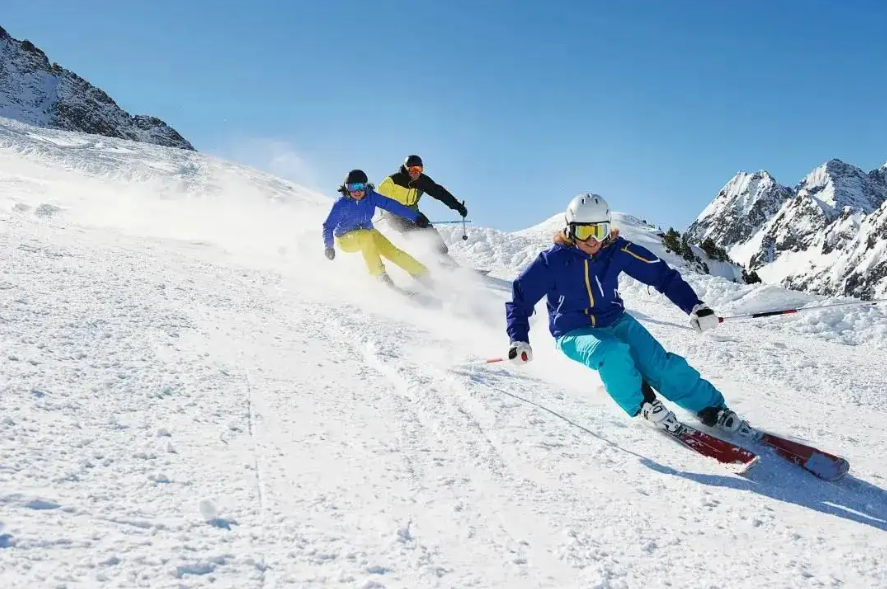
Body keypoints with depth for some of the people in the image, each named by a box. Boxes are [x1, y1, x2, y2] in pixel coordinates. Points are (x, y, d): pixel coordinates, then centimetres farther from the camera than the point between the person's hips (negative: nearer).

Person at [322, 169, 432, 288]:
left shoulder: (371, 197, -16)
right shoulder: (341, 204, -24)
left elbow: (392, 205, -17)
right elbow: (329, 226, -20)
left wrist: (416, 216, -20)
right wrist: (328, 246, -32)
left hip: (368, 233, 3)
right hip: (346, 239, -3)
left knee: (391, 251, -16)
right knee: (365, 236, -35)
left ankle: (421, 273, -4)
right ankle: (379, 273, -25)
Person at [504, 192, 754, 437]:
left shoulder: (617, 250, -11)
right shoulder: (553, 260, -16)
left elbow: (661, 274, -5)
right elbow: (520, 296, -7)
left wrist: (695, 307, -13)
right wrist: (519, 341, -18)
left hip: (615, 322, 3)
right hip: (574, 333, -2)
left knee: (661, 364, -17)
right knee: (613, 353, -34)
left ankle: (712, 409, -1)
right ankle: (642, 404, -9)